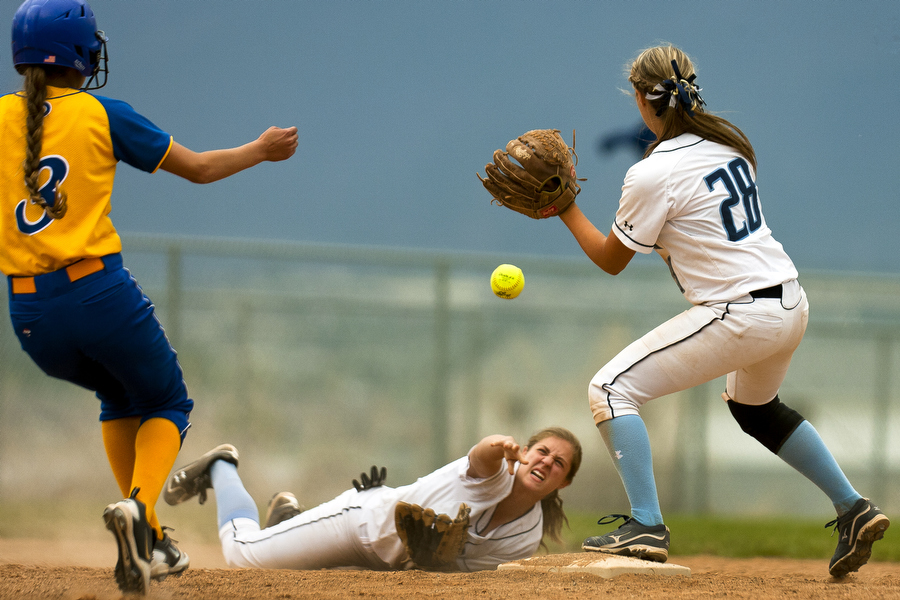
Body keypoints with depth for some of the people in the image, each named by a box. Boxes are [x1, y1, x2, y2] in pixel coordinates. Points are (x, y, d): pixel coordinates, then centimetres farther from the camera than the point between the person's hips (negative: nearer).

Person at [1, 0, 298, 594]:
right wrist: (263, 149, 25)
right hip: (101, 294, -4)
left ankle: (149, 540, 19)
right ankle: (141, 507, -12)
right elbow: (199, 167, 9)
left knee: (120, 396, 30)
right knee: (167, 405, 18)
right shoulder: (103, 116, -1)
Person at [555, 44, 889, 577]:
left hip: (739, 314, -9)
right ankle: (853, 510, 31)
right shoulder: (729, 143, 8)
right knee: (756, 405, 35)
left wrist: (566, 209, 9)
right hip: (792, 303, 9)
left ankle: (646, 527, -11)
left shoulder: (652, 174, -14)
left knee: (612, 388, -3)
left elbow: (610, 259, -2)